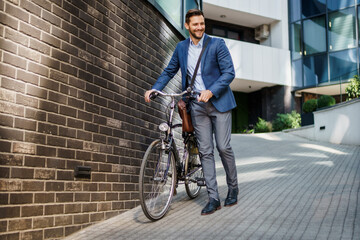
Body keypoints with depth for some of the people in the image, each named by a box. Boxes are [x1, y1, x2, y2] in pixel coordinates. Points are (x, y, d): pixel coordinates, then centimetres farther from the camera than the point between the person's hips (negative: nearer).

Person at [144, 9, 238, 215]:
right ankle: (213, 199, 7)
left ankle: (233, 188, 22)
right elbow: (169, 72, 15)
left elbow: (229, 72, -11)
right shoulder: (181, 47, 7)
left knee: (224, 147, -2)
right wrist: (154, 89, -1)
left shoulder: (217, 44, -6)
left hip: (219, 102, -3)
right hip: (198, 106, 4)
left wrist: (211, 91, -24)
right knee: (205, 151, 2)